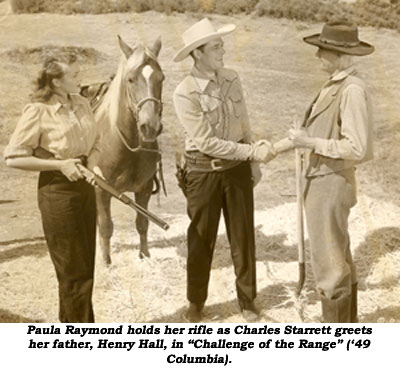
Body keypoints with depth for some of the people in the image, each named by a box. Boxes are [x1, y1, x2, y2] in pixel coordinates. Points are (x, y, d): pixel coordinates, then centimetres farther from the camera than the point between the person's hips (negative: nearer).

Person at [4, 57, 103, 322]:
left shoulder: (82, 104, 4)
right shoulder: (38, 111, -14)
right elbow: (14, 158, -13)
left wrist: (93, 164, -6)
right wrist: (59, 164, -19)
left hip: (85, 186, 7)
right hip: (57, 190, -7)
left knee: (86, 264, 16)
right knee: (73, 270, 4)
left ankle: (71, 323, 36)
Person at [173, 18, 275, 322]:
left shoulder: (232, 79, -1)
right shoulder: (185, 93, -18)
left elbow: (243, 124, 9)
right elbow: (207, 142, -22)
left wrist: (254, 163, 9)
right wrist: (254, 151, -25)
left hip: (237, 167, 4)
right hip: (203, 171, -4)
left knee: (243, 235, 12)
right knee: (201, 239, 9)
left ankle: (247, 299, 29)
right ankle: (195, 303, 27)